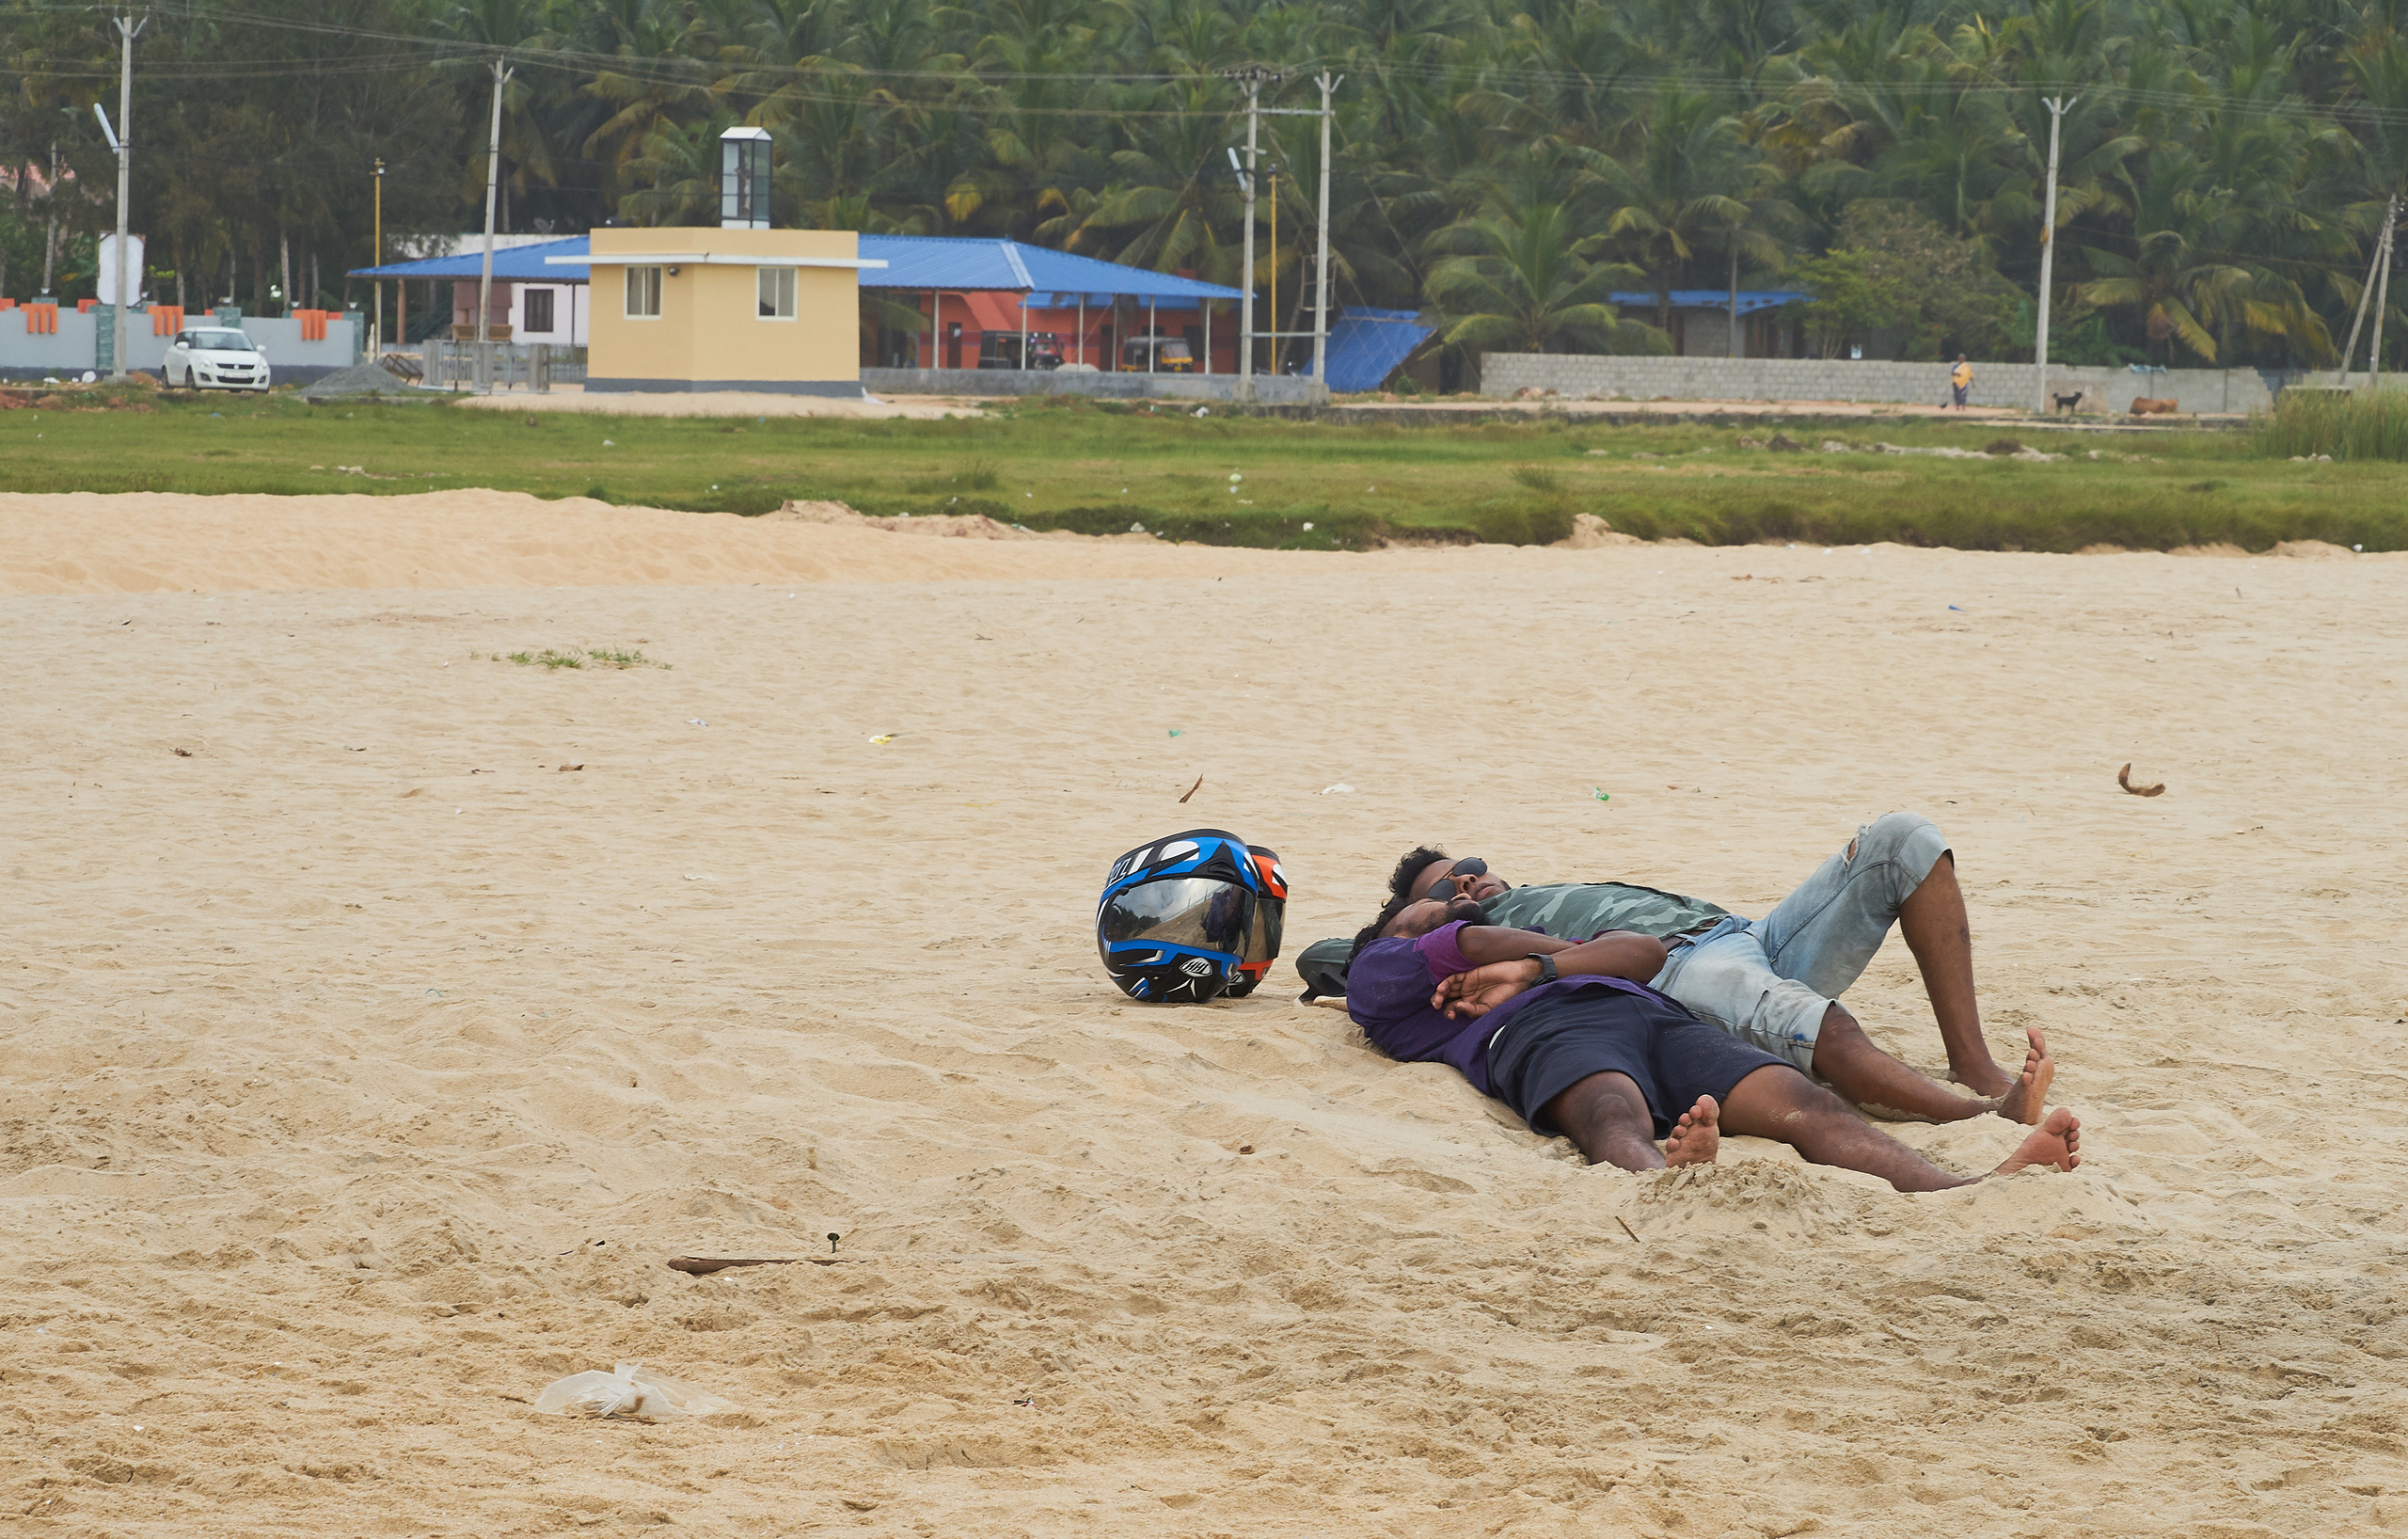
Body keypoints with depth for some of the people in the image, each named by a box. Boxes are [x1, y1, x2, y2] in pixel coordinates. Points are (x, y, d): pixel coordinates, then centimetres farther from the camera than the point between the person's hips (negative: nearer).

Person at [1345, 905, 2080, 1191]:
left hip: (1651, 1016, 5)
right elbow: (1471, 944, 15)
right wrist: (1581, 955, 30)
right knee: (1617, 1119, -43)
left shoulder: (1528, 937, 44)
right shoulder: (1379, 974, 34)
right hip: (1546, 1032, -4)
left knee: (1805, 1103, -26)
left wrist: (1536, 970, 10)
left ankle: (1978, 1192, -54)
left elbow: (1647, 953, 24)